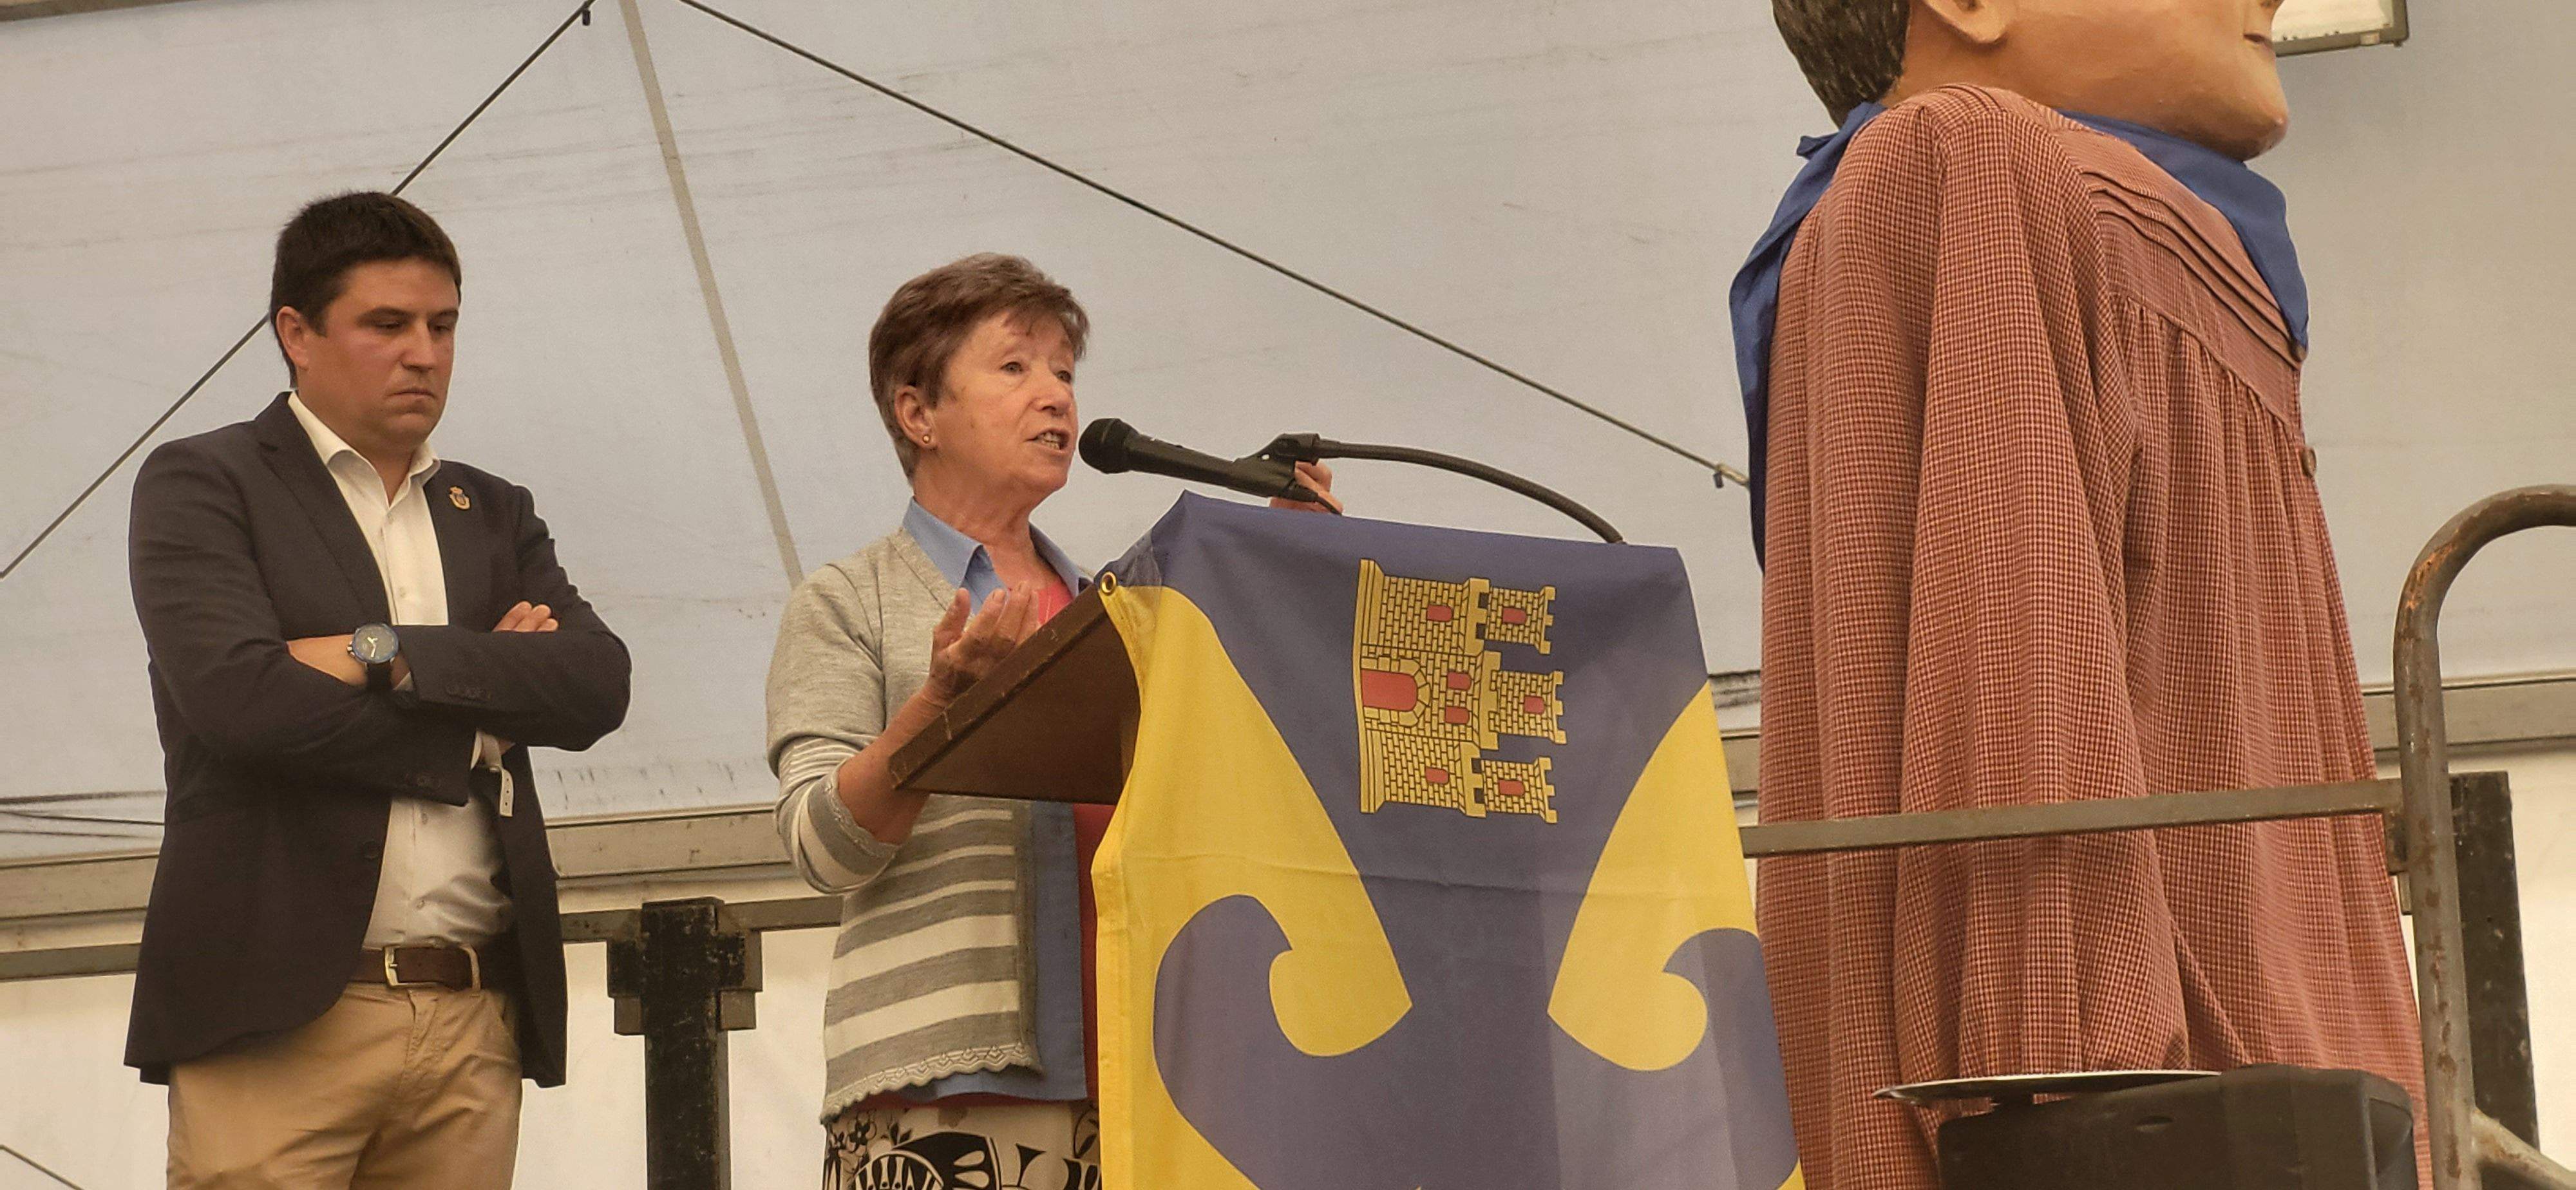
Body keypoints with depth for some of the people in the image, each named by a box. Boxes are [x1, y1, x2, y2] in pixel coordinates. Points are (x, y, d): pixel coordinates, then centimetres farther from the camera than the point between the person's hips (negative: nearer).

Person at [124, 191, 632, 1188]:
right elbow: (236, 693, -11)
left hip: (474, 1027, 4)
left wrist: (387, 655, -8)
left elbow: (598, 686, 4)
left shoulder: (496, 516, 22)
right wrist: (476, 728, -2)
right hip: (280, 1023, -4)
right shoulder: (201, 484, 6)